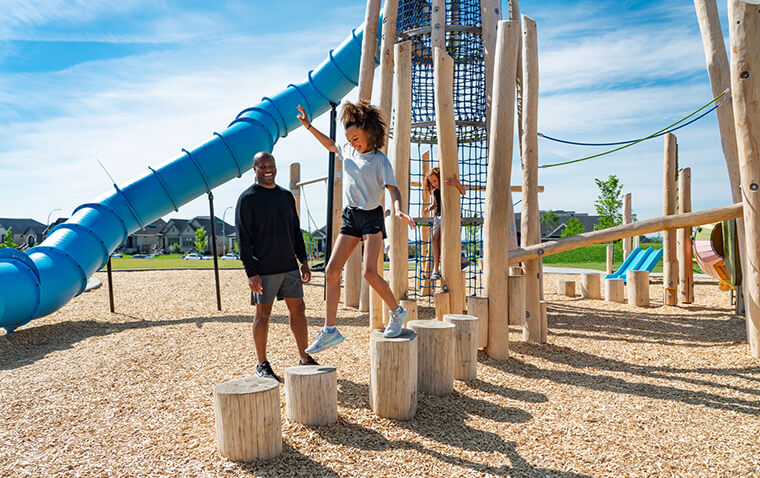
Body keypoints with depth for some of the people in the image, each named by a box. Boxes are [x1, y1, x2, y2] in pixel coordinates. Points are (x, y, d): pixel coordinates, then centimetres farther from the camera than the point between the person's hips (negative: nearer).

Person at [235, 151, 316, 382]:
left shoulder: (286, 195, 13)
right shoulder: (247, 198, -5)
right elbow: (243, 238, -10)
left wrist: (304, 261, 13)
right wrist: (251, 273, -16)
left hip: (289, 267, 6)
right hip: (264, 270, -6)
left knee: (298, 310, 8)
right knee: (263, 314, 3)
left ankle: (305, 359, 19)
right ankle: (262, 365, 16)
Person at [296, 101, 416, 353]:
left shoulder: (379, 159, -8)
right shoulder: (348, 151, 10)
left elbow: (393, 188, -17)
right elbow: (330, 145, 31)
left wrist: (398, 210, -35)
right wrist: (309, 126, 29)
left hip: (371, 217, -6)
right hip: (350, 217, 7)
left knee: (369, 272, -18)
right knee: (331, 270, -1)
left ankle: (397, 312, 9)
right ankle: (329, 330, 5)